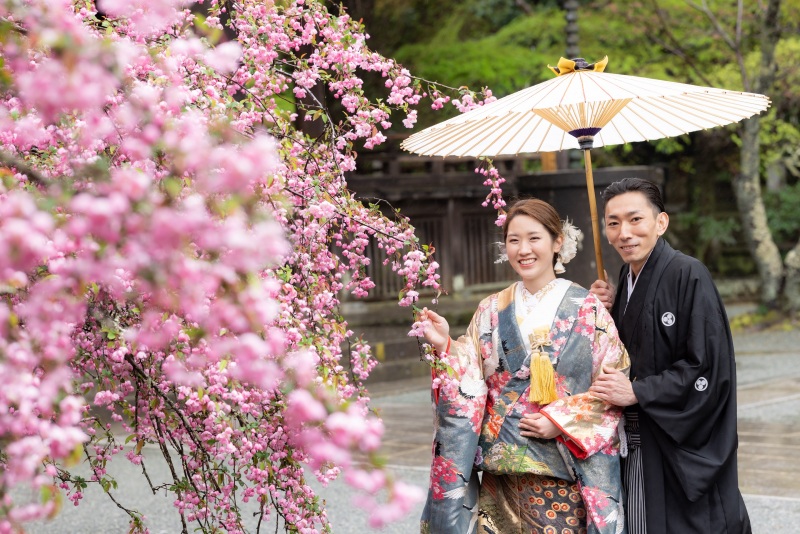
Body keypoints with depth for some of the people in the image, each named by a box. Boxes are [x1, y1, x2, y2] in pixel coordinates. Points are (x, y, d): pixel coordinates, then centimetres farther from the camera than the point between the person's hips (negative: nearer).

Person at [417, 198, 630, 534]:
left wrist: (560, 420, -12)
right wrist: (446, 348, -9)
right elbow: (472, 385, 5)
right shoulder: (491, 312, 6)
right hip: (504, 468, 2)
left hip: (568, 469, -2)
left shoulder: (588, 310, -2)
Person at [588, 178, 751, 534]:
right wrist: (607, 314, -1)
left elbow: (708, 369, -18)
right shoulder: (626, 279, 9)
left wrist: (637, 393, -19)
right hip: (634, 447, 7)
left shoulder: (688, 276, -14)